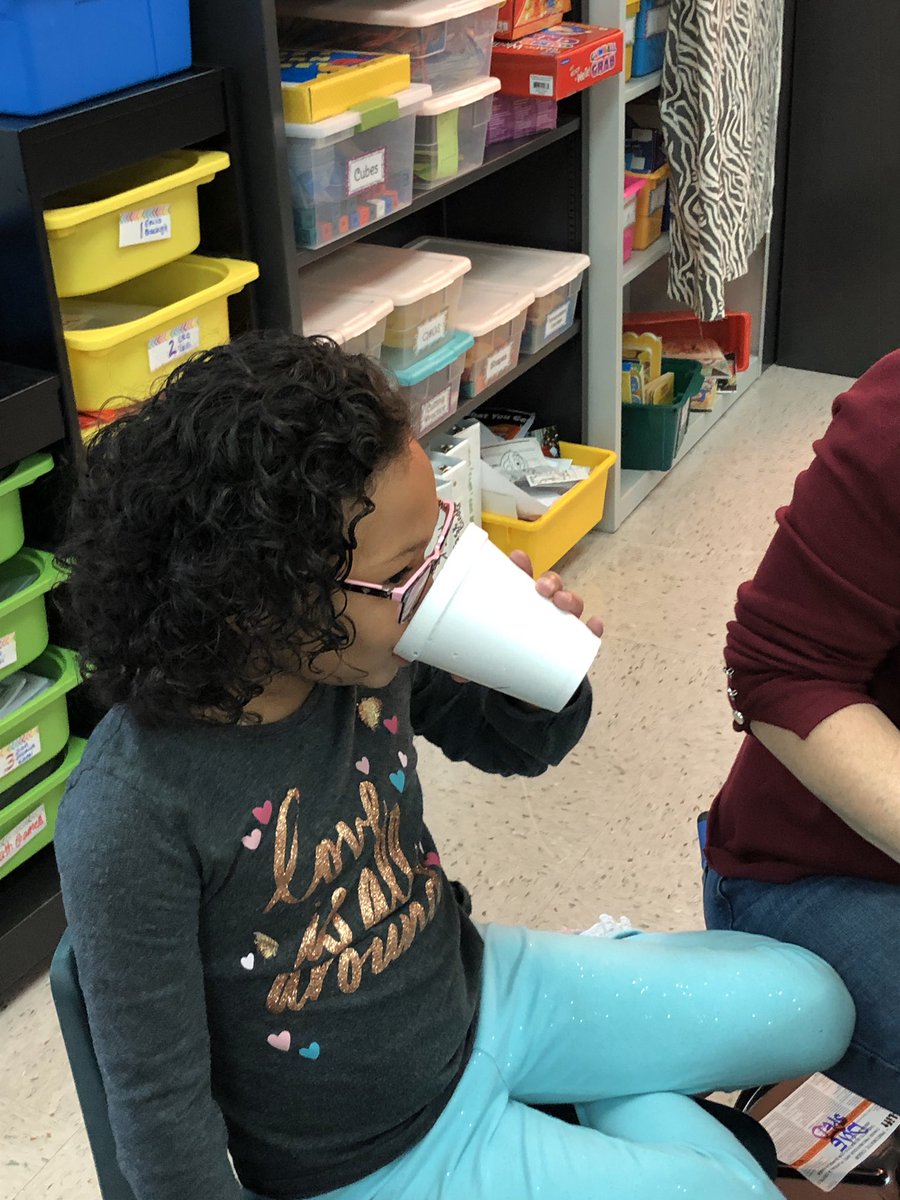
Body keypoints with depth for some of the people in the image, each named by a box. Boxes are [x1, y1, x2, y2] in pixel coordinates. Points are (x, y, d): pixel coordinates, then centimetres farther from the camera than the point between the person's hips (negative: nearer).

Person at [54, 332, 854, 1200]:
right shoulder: (130, 818, -33)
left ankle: (621, 1099, 26)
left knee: (809, 1006, 7)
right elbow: (158, 1099, -22)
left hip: (476, 992, 6)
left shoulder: (369, 652, -17)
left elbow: (516, 745, 3)